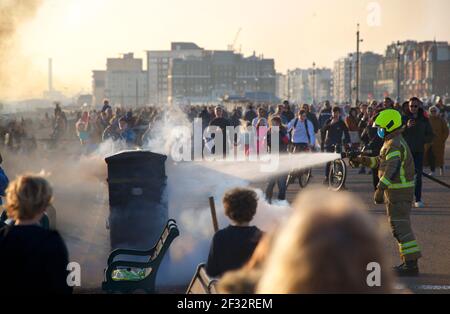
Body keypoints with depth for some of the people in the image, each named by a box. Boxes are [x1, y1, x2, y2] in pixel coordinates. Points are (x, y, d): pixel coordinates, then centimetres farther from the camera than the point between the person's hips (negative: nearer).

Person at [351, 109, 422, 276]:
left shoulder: (394, 145, -17)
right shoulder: (394, 143, 17)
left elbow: (391, 169, -28)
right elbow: (380, 161, 25)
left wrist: (380, 188, -33)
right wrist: (363, 160, 16)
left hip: (398, 192, -11)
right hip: (400, 190, 11)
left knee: (400, 226, -10)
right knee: (401, 226, 14)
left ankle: (411, 264, -10)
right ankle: (409, 262, 19)